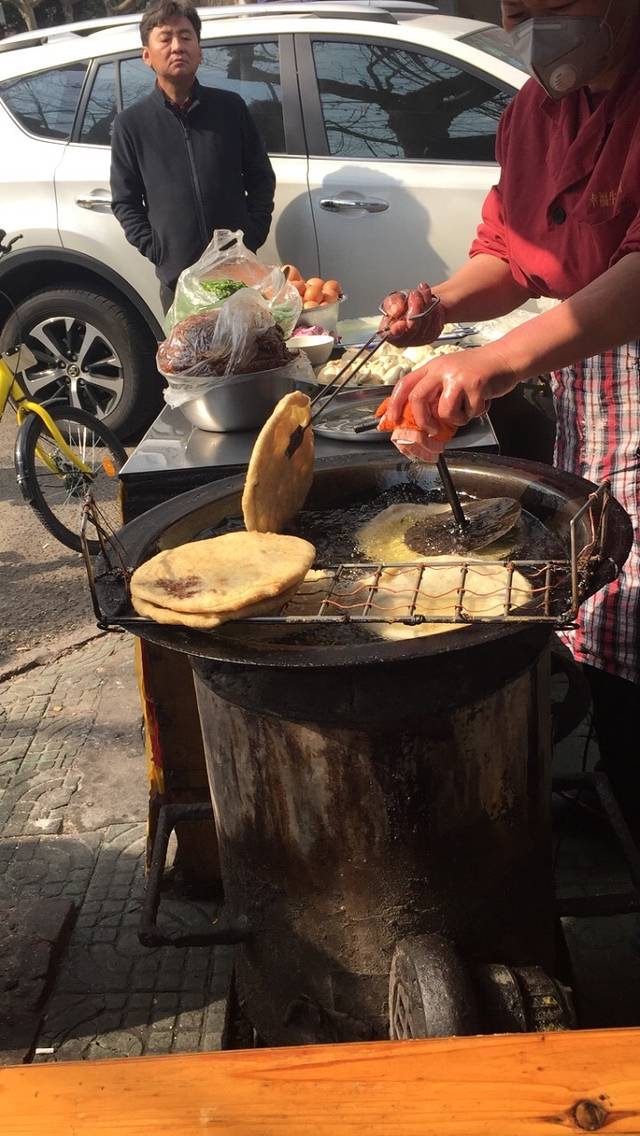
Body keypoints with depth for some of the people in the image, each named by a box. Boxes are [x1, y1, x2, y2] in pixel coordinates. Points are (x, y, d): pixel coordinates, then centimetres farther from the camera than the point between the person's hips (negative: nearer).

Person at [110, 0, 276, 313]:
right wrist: (157, 251, -6)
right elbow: (125, 201, 6)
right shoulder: (132, 123, 3)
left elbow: (261, 178, 11)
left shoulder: (230, 107, 6)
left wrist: (252, 237, 0)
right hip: (177, 278, -1)